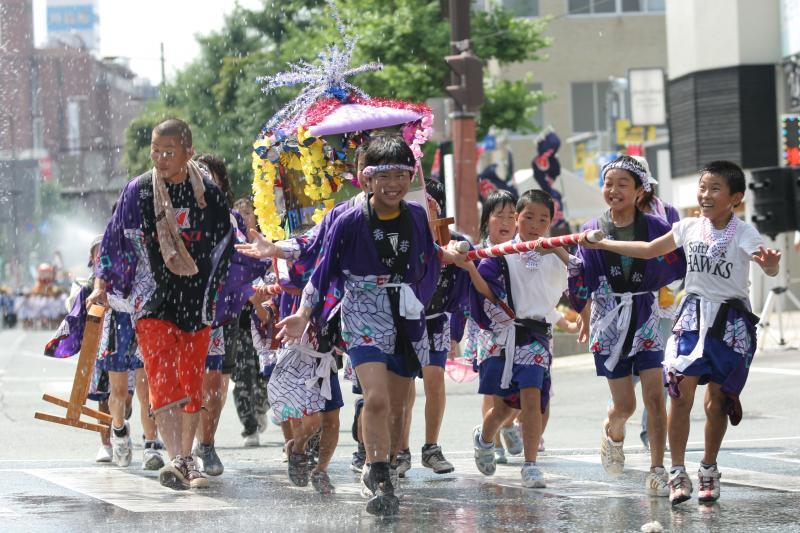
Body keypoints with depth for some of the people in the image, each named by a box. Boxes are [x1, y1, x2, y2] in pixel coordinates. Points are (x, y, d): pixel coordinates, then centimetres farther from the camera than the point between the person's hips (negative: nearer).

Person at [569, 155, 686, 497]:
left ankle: (657, 472, -1)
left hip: (646, 319, 0)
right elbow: (582, 281, 2)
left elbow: (677, 266, 1)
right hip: (609, 321, 0)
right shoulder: (593, 231, 0)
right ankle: (613, 433, 37)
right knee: (625, 405, 1)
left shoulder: (654, 227, -2)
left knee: (654, 397, -9)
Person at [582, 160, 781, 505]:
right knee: (680, 395, -9)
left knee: (717, 401, 4)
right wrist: (602, 244, 17)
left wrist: (770, 264, -52)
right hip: (693, 317, 3)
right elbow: (649, 250, 16)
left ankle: (709, 470, 22)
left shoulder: (744, 234, -12)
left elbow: (770, 268, -28)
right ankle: (677, 472, -3)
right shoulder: (689, 228, 2)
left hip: (731, 322, -3)